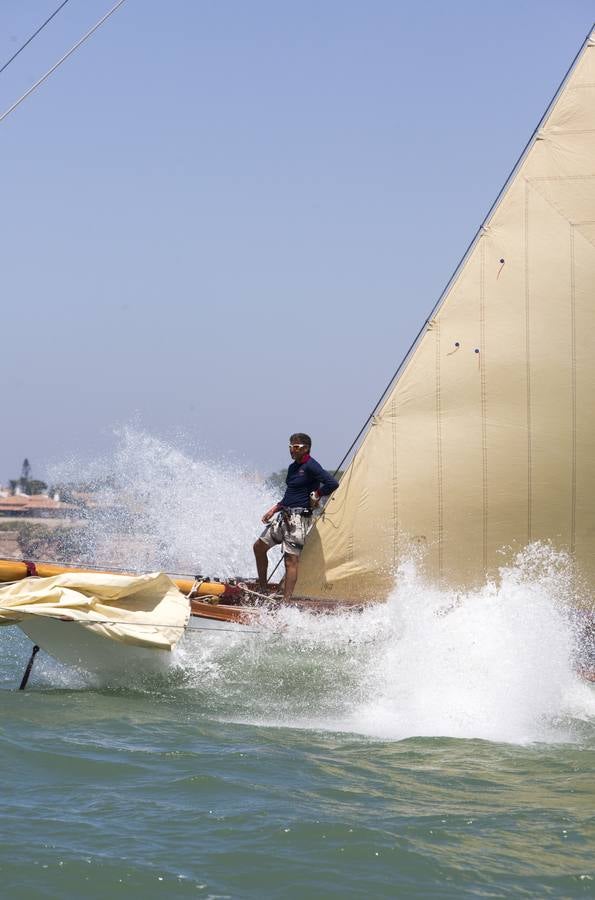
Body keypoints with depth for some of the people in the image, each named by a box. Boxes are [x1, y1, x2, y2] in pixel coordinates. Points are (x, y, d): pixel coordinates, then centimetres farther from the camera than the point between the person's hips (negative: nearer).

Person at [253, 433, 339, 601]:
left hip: (298, 518, -10)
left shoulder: (311, 466, -12)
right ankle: (262, 590, 24)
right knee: (259, 546, 14)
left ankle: (286, 602, -13)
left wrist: (316, 495, -11)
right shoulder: (293, 467, 16)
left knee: (291, 560, -11)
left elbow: (332, 484, -23)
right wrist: (274, 509, 19)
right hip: (284, 515, 10)